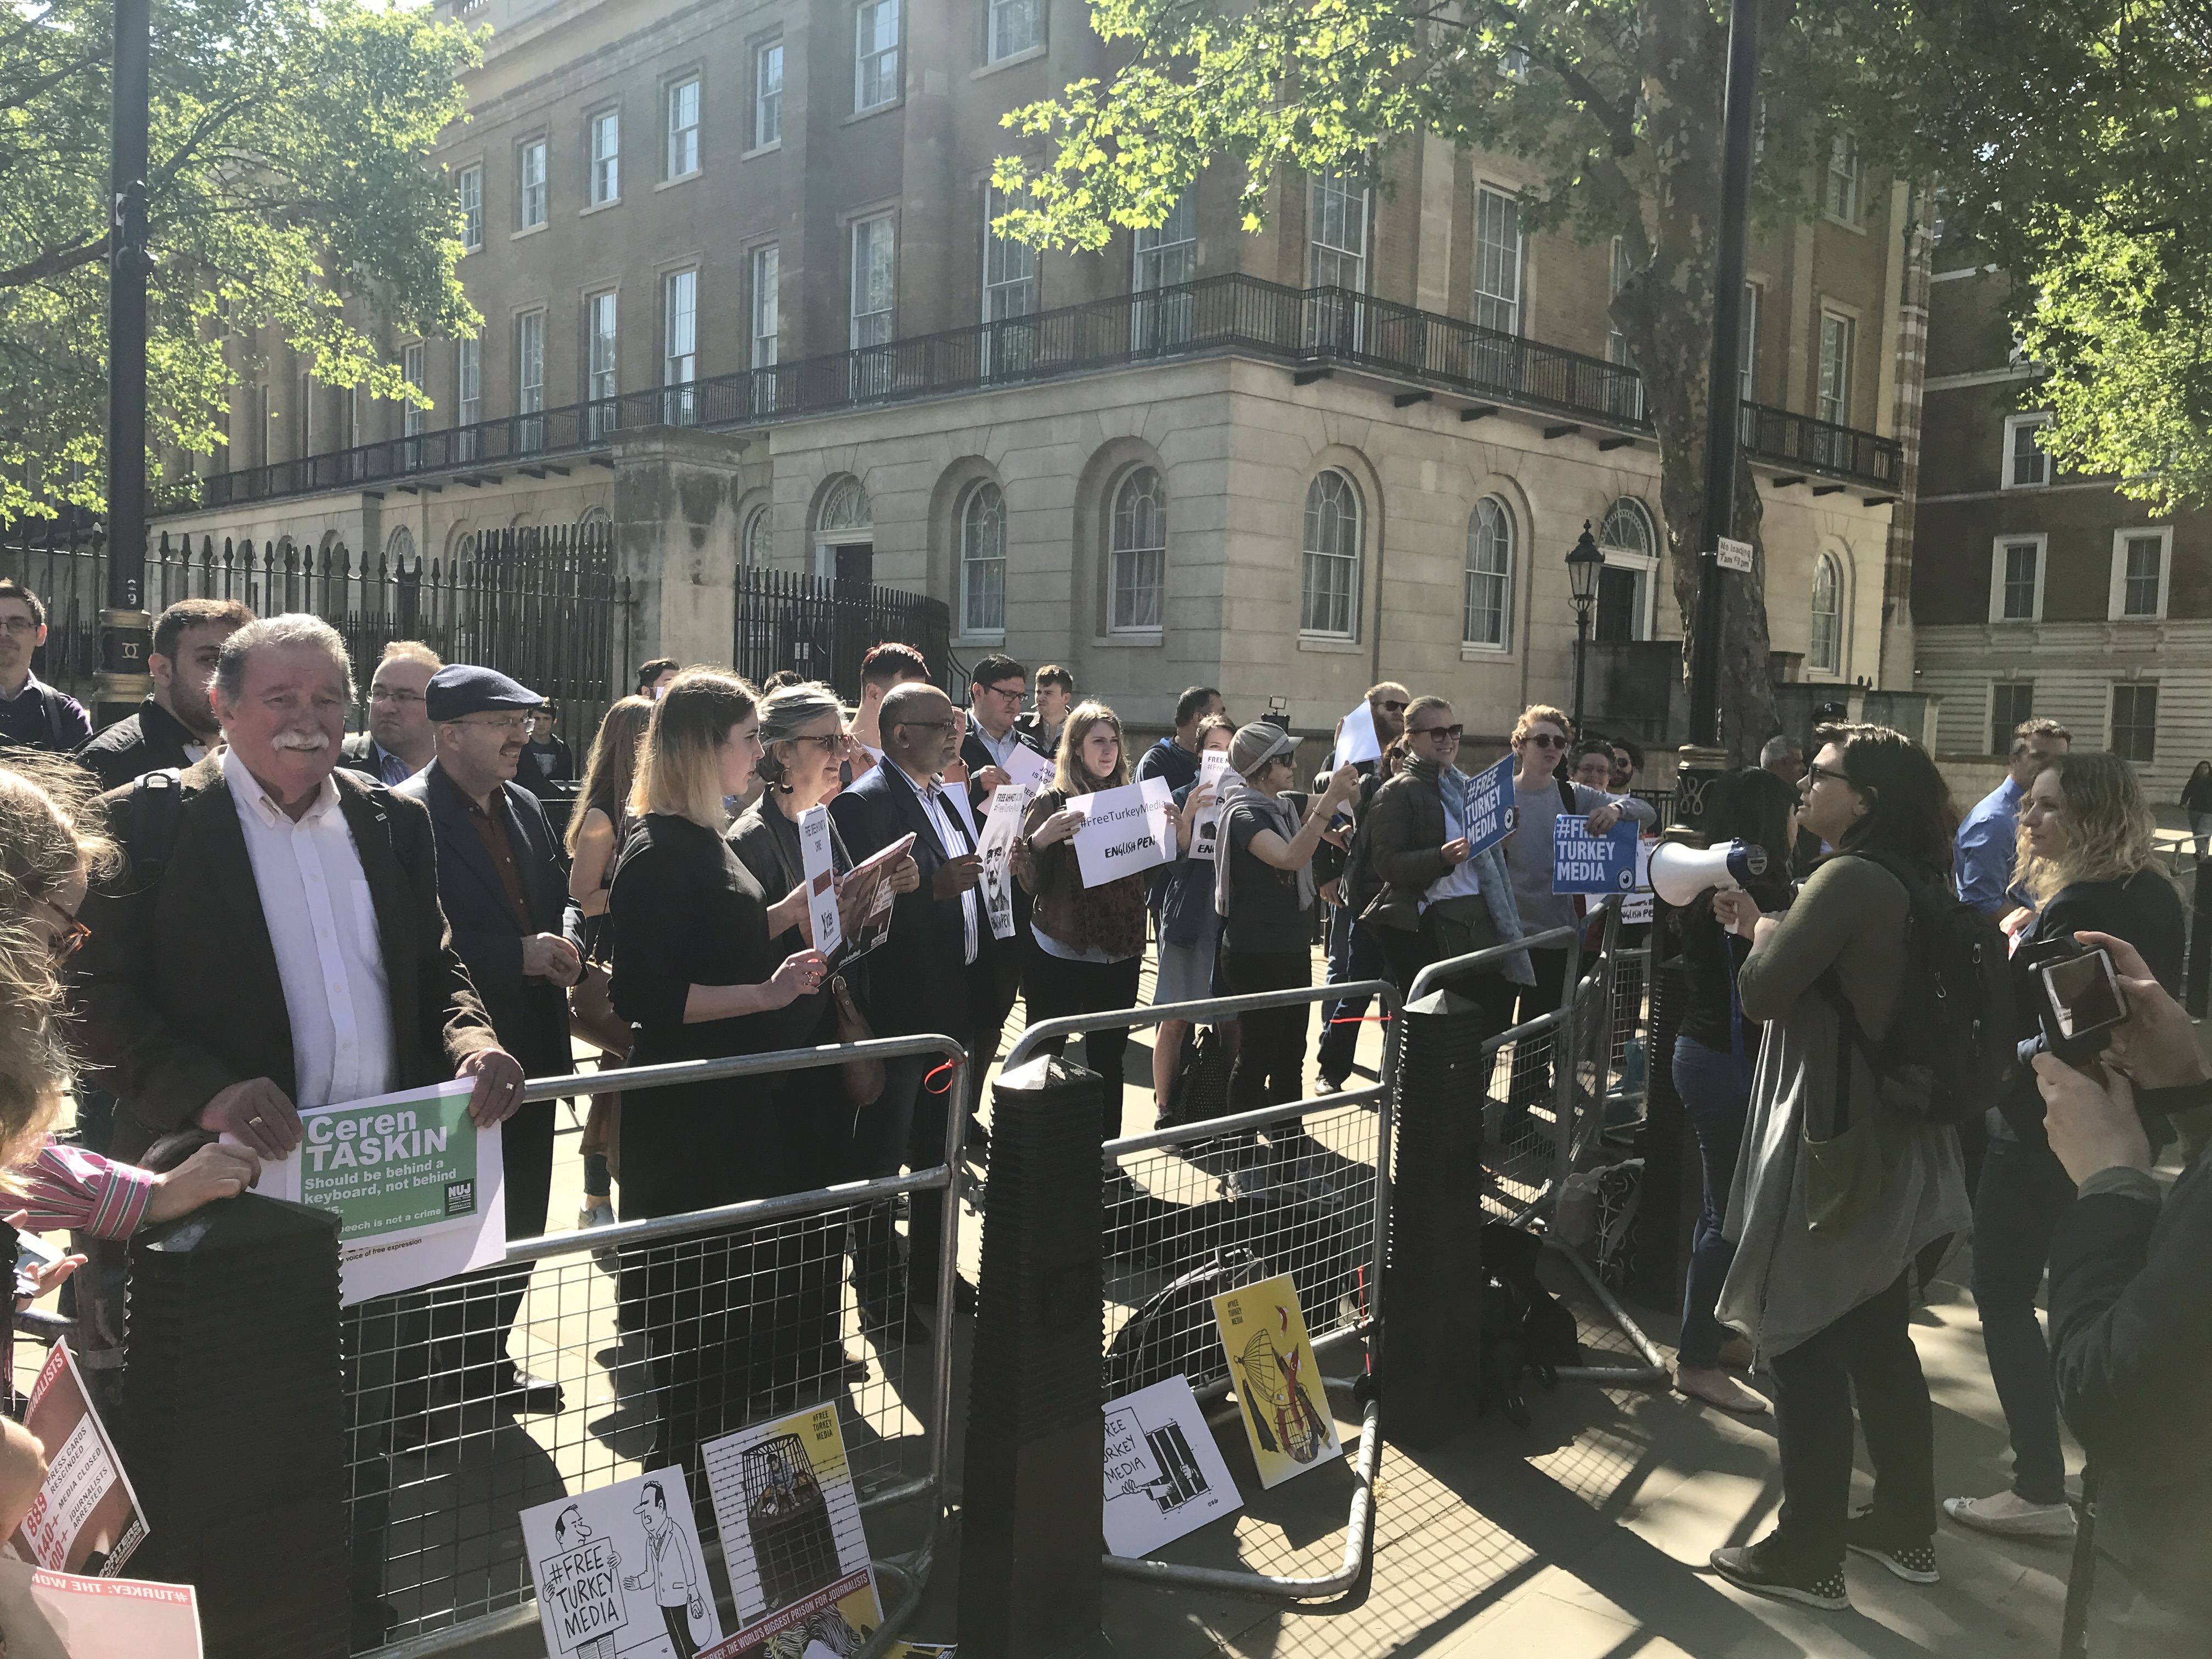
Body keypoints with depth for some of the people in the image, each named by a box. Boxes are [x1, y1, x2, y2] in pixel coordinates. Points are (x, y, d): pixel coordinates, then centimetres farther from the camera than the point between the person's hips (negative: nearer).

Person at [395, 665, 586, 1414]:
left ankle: (490, 1363, 33)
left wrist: (566, 941, -3)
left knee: (520, 1226, 17)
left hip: (530, 1051, 8)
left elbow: (563, 899, 19)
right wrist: (520, 955, -23)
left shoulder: (524, 806, 11)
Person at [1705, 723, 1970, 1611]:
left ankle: (1808, 1555, 10)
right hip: (1887, 1139, 10)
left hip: (1831, 1139, -10)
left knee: (1803, 1345, 0)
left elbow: (1762, 991, -20)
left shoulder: (1847, 881, -20)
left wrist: (1763, 932, -2)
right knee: (1878, 1339, 19)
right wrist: (1763, 926, 8)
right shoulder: (1905, 883, 10)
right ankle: (1905, 1525, 31)